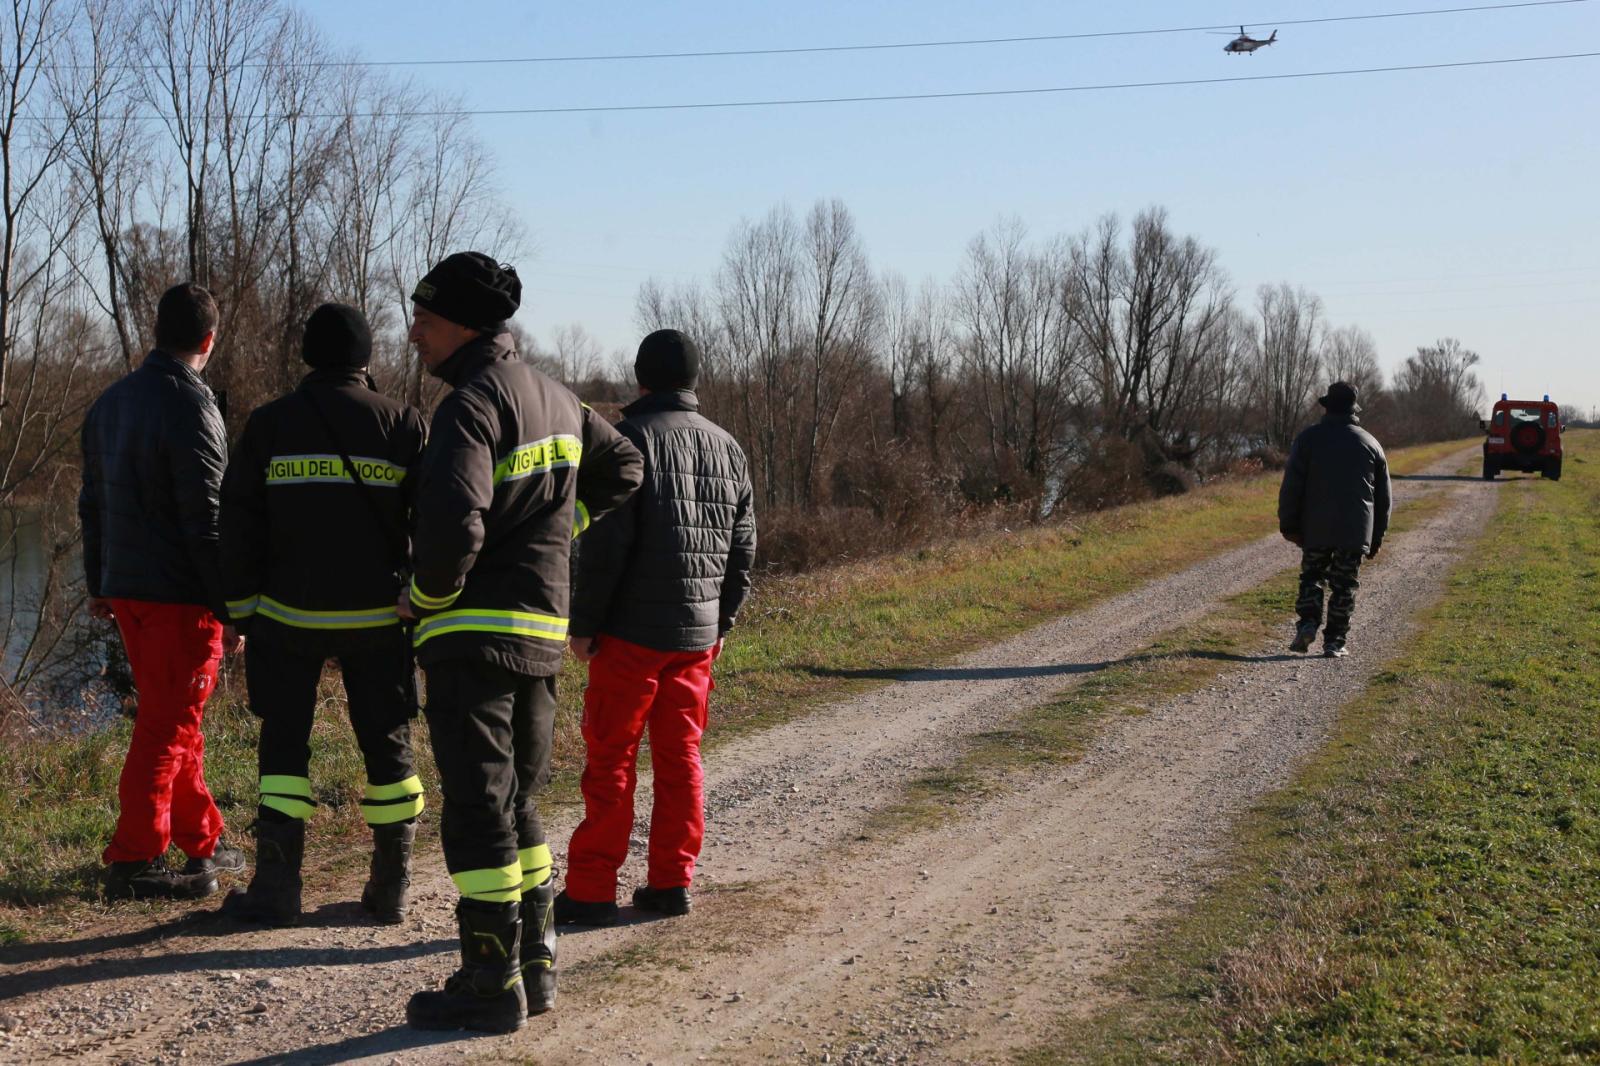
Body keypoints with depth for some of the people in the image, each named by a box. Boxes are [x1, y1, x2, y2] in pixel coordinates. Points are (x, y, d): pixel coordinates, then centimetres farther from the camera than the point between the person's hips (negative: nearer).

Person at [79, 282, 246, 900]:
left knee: (171, 718, 17)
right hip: (180, 595, -8)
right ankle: (134, 861, -2)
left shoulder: (109, 403, 12)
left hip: (126, 591, 8)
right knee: (168, 727, -3)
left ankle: (202, 843, 26)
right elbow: (206, 520, -18)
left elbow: (93, 502, 18)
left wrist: (98, 583, 26)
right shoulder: (192, 407, -15)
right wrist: (231, 608, -15)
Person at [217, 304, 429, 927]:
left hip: (290, 616, 0)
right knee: (388, 747, 10)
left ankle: (275, 887, 4)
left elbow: (239, 524, 1)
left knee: (284, 744, 9)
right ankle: (391, 887, 15)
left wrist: (242, 607, 8)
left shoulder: (270, 424, 0)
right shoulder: (404, 425, -1)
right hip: (378, 617, 0)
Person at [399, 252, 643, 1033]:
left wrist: (424, 597, -10)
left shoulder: (471, 403, -15)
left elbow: (451, 522, -27)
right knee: (518, 801, 17)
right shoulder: (554, 398, 12)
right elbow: (620, 469, 27)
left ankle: (491, 983, 2)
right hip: (542, 629, 9)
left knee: (478, 806, -3)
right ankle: (535, 964, 22)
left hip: (473, 633, -9)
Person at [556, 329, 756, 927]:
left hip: (634, 631, -6)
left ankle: (591, 891, 0)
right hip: (698, 632, 6)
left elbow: (607, 541, -14)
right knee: (680, 756, 12)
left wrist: (583, 623, -8)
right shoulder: (727, 447, 11)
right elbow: (743, 546, 14)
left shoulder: (633, 436, -8)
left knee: (609, 758, -1)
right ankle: (671, 882, 14)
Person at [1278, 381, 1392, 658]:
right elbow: (1383, 497, 13)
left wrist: (1288, 524, 0)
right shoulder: (1371, 444, 9)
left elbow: (1292, 485, -6)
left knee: (1311, 576, 13)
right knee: (1344, 585, 6)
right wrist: (1376, 538, 19)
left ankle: (1308, 622, -7)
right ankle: (1334, 640, 3)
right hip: (1356, 531, 1)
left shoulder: (1309, 437, -1)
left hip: (1316, 529, -1)